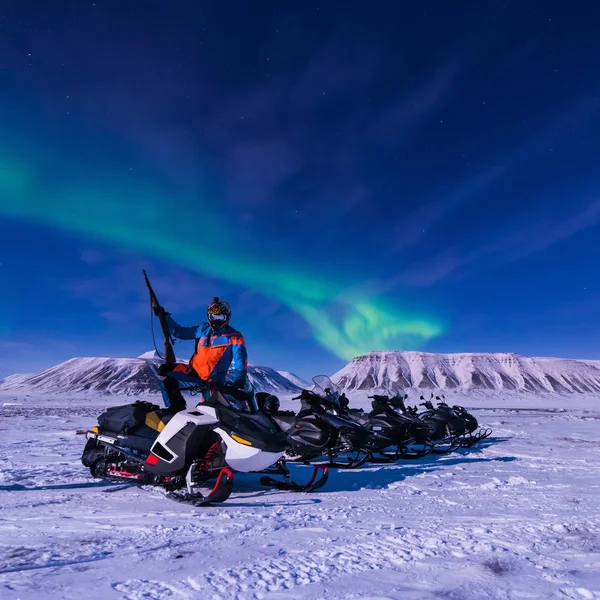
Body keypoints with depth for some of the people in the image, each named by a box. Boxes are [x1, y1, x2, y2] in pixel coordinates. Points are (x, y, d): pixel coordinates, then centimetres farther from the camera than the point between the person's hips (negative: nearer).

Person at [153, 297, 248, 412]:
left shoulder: (234, 337, -11)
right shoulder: (203, 329, 4)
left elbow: (241, 359, -20)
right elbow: (179, 332, 13)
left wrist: (239, 379, -37)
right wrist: (165, 317, 7)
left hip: (213, 379, -4)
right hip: (194, 370, 5)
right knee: (164, 370, -8)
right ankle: (177, 405, -3)